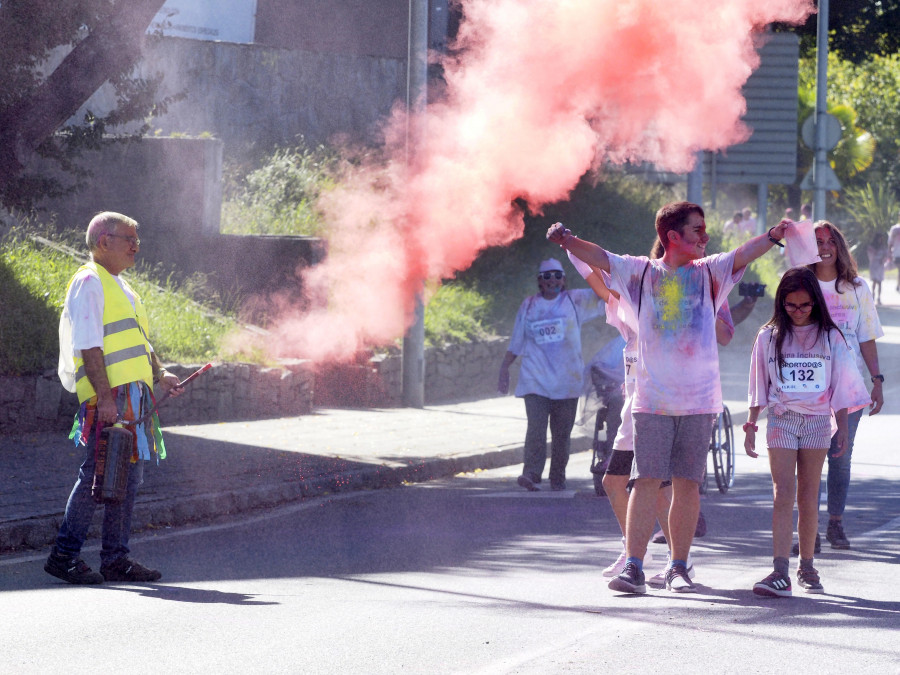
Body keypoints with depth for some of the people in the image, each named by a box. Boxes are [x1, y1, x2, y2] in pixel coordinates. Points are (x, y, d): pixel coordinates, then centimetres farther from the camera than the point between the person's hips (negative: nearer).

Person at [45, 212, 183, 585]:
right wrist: (104, 396, -21)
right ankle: (64, 555, -5)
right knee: (98, 474, -10)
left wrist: (160, 375, 18)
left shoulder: (120, 286, 23)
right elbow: (88, 346, -15)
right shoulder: (89, 282, -6)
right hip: (109, 396, -10)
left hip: (134, 393, 10)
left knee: (129, 475, 8)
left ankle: (116, 558, 12)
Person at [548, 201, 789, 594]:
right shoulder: (642, 273, 6)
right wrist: (566, 241, -20)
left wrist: (772, 237, -24)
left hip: (699, 399, 1)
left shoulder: (708, 273, 8)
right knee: (647, 481, -6)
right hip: (652, 399, -1)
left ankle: (678, 568, 12)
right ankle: (633, 567, -7)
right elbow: (599, 258, -2)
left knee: (687, 484, 4)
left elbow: (742, 256, -6)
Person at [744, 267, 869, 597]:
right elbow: (759, 388, 9)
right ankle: (780, 573, -19)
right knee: (783, 495, -11)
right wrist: (750, 426, 4)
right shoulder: (769, 337, 4)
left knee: (808, 499, 4)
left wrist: (842, 429, 6)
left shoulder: (830, 337, 4)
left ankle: (807, 566, 16)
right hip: (781, 419, -1)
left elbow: (840, 386, 8)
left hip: (817, 421, 1)